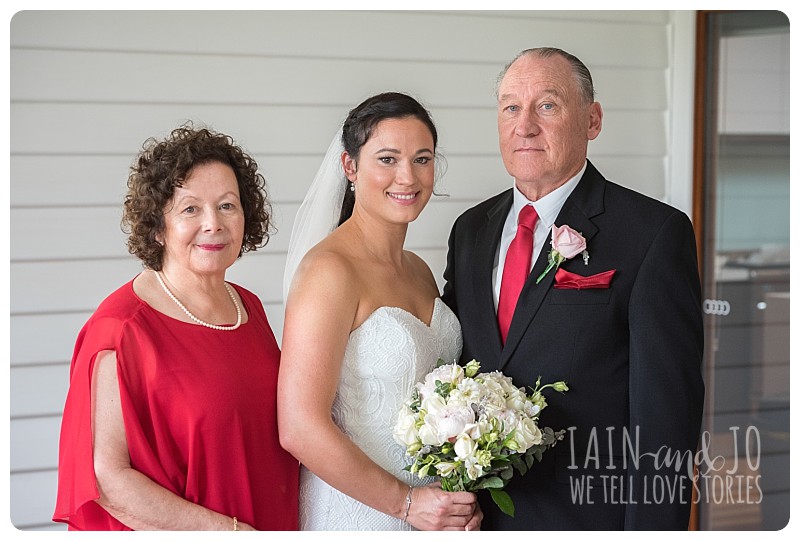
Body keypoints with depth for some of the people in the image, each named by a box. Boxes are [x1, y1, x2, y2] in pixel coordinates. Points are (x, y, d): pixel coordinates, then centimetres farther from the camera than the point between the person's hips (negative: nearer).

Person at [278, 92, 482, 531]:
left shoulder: (420, 272, 6)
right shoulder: (329, 269, -17)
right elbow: (300, 429, -23)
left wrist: (461, 502, -3)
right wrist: (406, 502, -16)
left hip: (432, 510, 7)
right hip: (356, 512, -7)